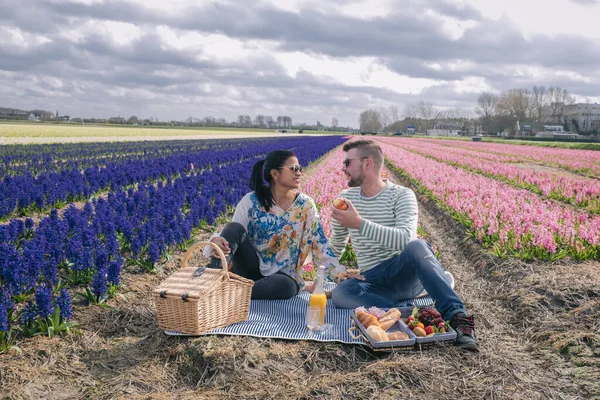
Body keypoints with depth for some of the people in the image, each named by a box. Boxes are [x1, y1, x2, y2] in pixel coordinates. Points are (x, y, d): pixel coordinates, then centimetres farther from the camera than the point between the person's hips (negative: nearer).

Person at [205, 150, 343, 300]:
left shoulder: (305, 205, -1)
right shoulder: (251, 201, -4)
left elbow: (319, 243, -1)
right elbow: (233, 232, -11)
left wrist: (339, 270, -12)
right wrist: (217, 240, -35)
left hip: (282, 274, 0)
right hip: (252, 266, 0)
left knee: (285, 285, -38)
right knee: (234, 227, -26)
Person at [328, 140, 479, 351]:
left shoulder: (401, 195, -5)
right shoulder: (347, 198, 12)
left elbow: (405, 239, -25)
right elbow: (335, 246, 25)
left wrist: (360, 223, -29)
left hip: (405, 273, -3)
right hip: (374, 281, 3)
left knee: (417, 246, -38)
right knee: (339, 294, -32)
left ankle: (457, 316, -40)